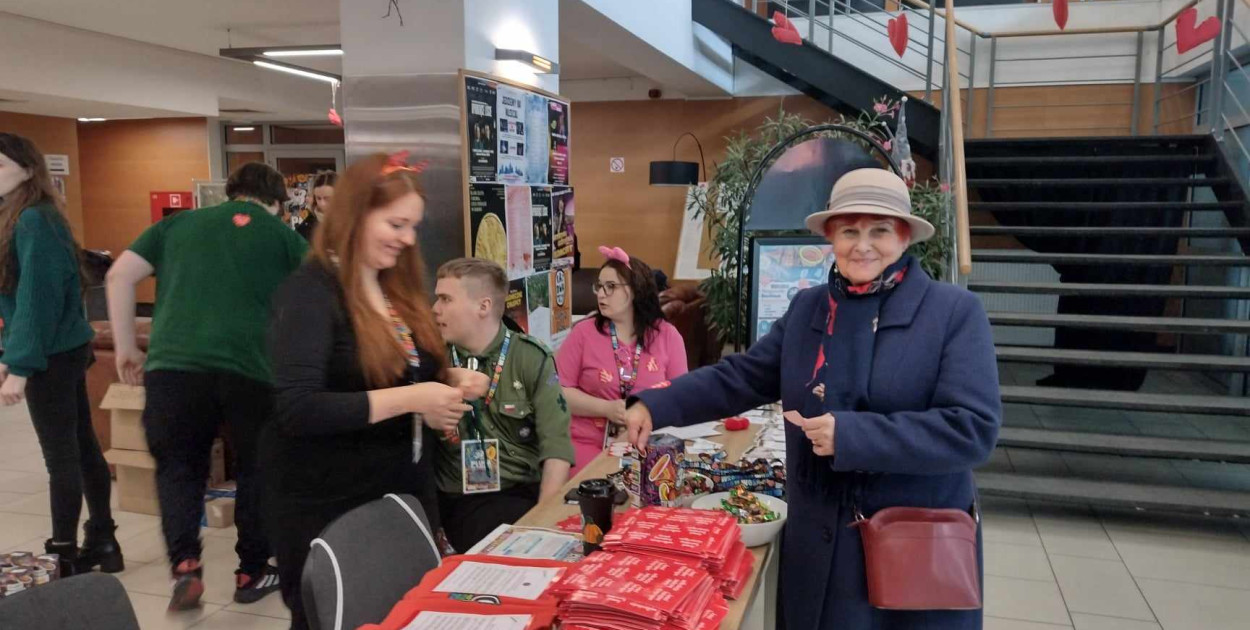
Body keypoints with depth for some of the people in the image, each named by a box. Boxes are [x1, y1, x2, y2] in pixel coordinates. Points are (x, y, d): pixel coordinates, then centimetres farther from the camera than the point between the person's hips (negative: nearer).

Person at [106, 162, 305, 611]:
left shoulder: (179, 224, 18)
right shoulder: (285, 236, 12)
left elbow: (119, 276, 12)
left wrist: (126, 347, 17)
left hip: (173, 363, 2)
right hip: (251, 368, -1)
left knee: (178, 466, 18)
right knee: (256, 470, 16)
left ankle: (184, 567, 4)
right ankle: (252, 573, 25)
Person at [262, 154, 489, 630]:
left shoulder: (397, 288, 7)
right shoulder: (310, 293, -16)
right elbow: (297, 410, -25)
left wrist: (452, 379, -5)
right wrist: (409, 400, -28)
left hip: (404, 492, 7)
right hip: (329, 507, -7)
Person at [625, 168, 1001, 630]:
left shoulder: (955, 311, -10)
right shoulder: (806, 308, 4)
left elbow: (974, 428, -18)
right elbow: (738, 377, 7)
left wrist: (850, 434, -24)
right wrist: (654, 406, -5)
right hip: (817, 543, 4)